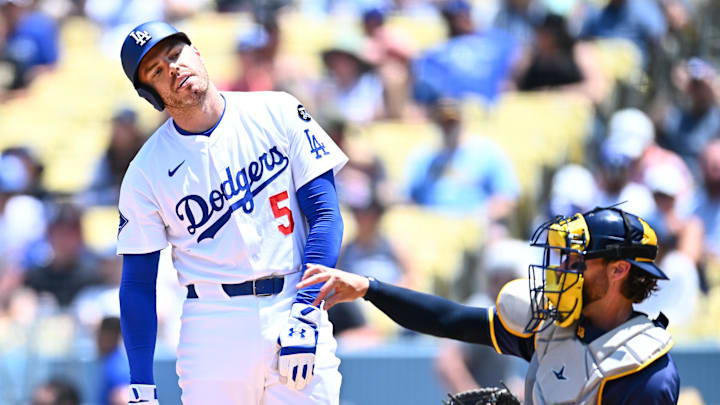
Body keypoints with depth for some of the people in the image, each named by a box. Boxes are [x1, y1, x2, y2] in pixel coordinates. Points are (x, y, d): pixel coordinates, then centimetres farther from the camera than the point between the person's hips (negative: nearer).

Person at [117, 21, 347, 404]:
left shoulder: (277, 114, 3)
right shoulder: (145, 174, 2)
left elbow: (325, 214, 0)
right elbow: (138, 284, 6)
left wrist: (304, 314, -11)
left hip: (296, 305, 0)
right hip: (214, 326, 0)